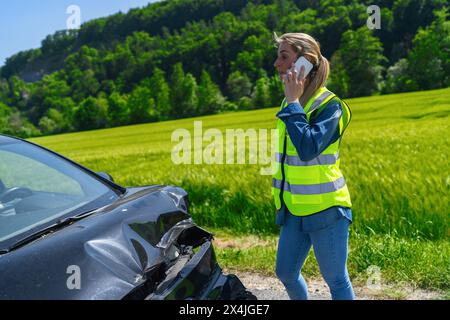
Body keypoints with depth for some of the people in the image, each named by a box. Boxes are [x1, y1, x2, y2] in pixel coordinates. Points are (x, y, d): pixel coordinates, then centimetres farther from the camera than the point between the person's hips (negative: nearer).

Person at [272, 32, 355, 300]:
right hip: (295, 210, 8)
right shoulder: (290, 102, 9)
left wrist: (294, 103, -22)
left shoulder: (330, 105, -15)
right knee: (286, 273, 16)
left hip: (326, 210, -8)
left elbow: (308, 149, -30)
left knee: (336, 280, 4)